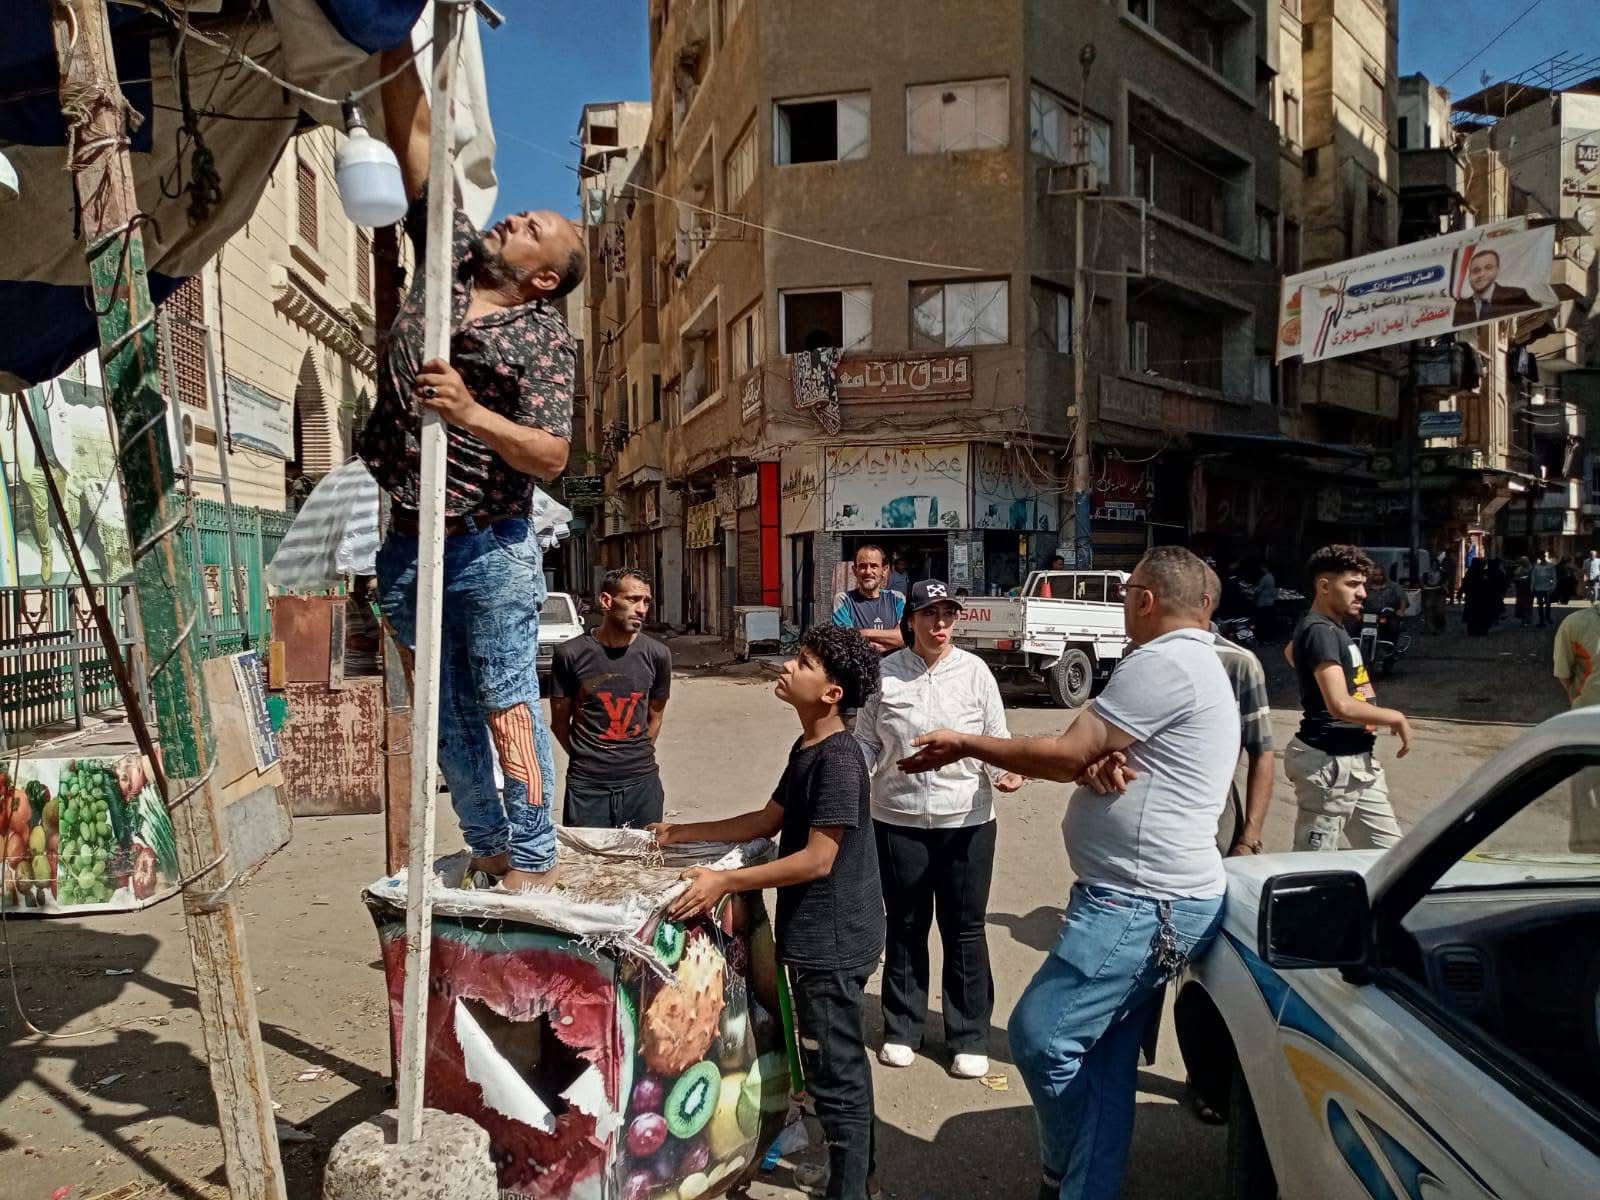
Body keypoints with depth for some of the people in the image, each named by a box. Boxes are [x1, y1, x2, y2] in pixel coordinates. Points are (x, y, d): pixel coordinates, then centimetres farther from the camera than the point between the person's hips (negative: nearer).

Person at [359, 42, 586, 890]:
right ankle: (487, 848, 23)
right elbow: (414, 133, 8)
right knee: (447, 712, 11)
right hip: (410, 542, 6)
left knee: (506, 706, -1)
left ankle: (532, 861, 10)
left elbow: (552, 455, -16)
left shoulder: (546, 337, -8)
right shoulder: (447, 256, 7)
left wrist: (469, 413, -29)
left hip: (491, 548, -6)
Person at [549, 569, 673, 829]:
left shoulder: (657, 654, -2)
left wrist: (637, 756, 9)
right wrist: (586, 759, 7)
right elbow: (559, 721, 3)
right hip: (586, 784, -2)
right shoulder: (571, 654, -8)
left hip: (642, 781, 2)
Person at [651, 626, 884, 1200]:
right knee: (844, 1066, 22)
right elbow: (768, 820, 15)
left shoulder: (839, 759, -22)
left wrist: (725, 881, -28)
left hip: (832, 942, -10)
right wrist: (682, 834, 15)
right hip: (816, 937, 10)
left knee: (835, 1075, 3)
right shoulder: (806, 749, 7)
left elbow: (817, 859, -25)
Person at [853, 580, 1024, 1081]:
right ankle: (901, 1029, 31)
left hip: (967, 821, -1)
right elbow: (866, 740, 5)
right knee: (904, 928, 15)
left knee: (965, 931, 9)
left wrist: (1006, 772, -17)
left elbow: (997, 738, 2)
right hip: (899, 820, 1)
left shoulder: (975, 671, -2)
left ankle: (970, 1037, 24)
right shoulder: (885, 673, -1)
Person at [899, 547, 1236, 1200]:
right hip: (1146, 900, 11)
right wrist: (1106, 764, -12)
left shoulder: (1162, 662, -15)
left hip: (1139, 906, -11)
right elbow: (1092, 758, 13)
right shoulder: (1199, 664, 19)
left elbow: (1068, 755, -15)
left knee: (1041, 1035, -6)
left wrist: (965, 743, -4)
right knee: (1103, 1060, 13)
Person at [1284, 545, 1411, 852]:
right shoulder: (1321, 631, -19)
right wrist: (1396, 718, -13)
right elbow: (1341, 706, -28)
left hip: (1358, 760, 10)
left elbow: (1292, 651, 35)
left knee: (1388, 851, 12)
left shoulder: (1331, 627, 12)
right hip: (1329, 763, -10)